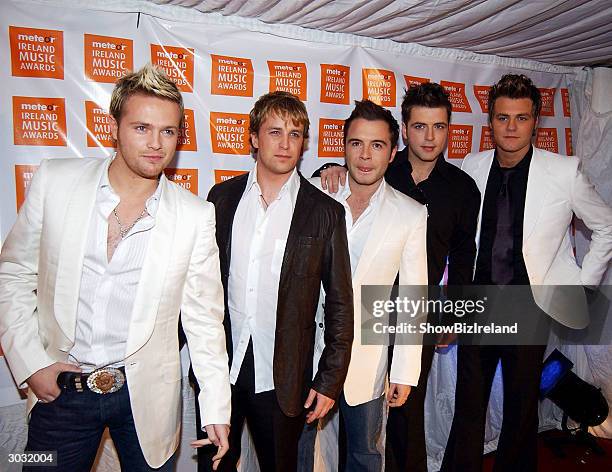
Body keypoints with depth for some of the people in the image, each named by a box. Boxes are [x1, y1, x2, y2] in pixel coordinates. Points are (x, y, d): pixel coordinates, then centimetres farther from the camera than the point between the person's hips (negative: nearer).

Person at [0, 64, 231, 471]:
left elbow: (204, 318, -4)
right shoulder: (54, 181, -7)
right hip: (59, 389, 1)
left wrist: (217, 409, -3)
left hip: (147, 395, 0)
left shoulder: (196, 216, -11)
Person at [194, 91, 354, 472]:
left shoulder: (326, 212, -7)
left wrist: (330, 381, -4)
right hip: (218, 368, 2)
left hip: (283, 378, -2)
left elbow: (340, 305, -4)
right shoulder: (223, 196, 1)